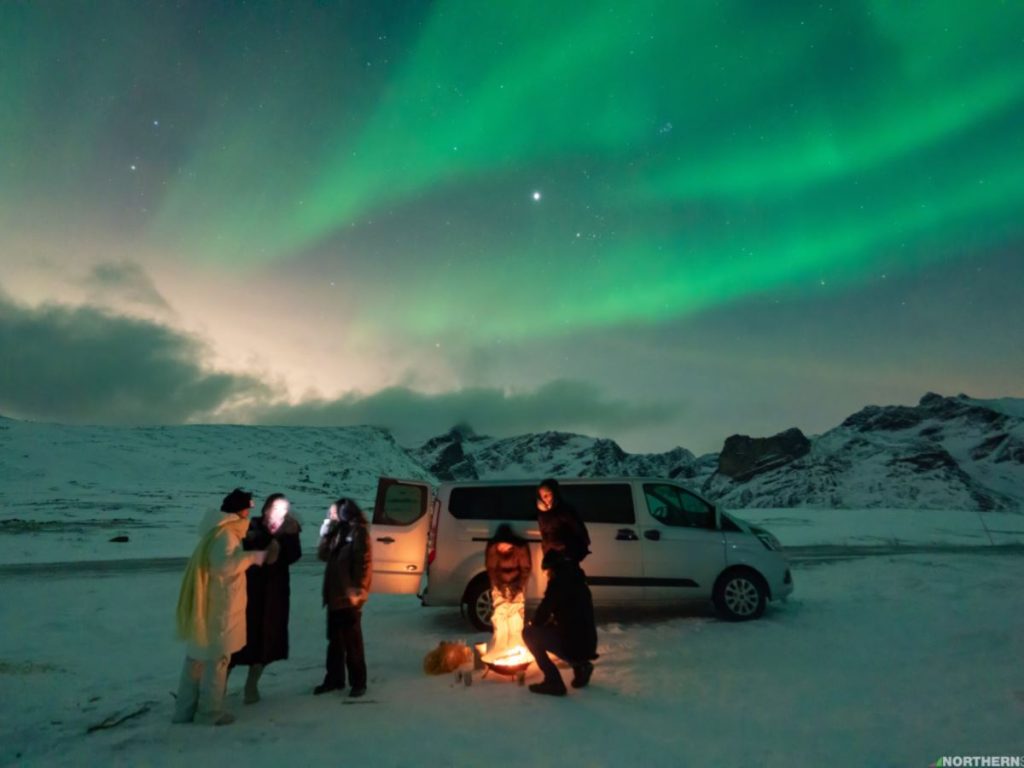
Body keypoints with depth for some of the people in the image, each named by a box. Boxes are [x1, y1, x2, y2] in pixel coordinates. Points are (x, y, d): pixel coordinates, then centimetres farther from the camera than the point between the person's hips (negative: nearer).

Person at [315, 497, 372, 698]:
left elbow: (364, 564, -16)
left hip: (349, 597, -8)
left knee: (352, 642, 2)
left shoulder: (358, 532, -12)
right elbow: (323, 555, 11)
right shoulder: (337, 531, 13)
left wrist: (358, 591, -19)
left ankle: (358, 682, 13)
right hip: (334, 595, 8)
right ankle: (334, 679, 28)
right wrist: (326, 532, 2)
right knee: (334, 640, 16)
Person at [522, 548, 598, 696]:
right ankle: (581, 665, 16)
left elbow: (544, 609, -7)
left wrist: (534, 625, 13)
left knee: (529, 633, 1)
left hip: (572, 645, -9)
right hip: (588, 645, 9)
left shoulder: (559, 581, -8)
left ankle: (553, 682, -3)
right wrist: (551, 622, 25)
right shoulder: (578, 582, 17)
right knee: (551, 630, 32)